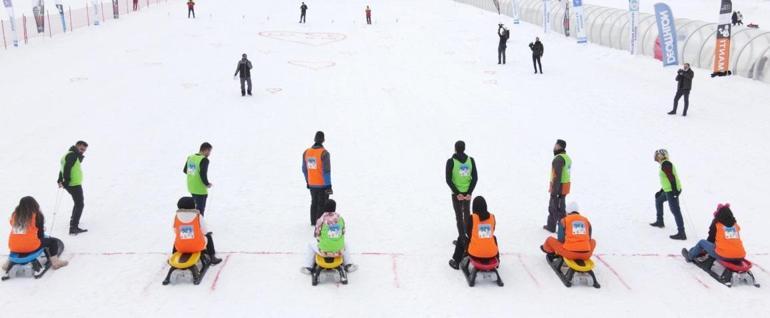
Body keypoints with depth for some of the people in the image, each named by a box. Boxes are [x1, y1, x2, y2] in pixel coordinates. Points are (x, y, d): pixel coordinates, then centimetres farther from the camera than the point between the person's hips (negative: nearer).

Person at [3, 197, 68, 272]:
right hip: (30, 246, -5)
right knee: (53, 241, 14)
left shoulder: (14, 215, 9)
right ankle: (55, 262, 9)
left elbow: (16, 232, 18)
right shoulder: (37, 215, -3)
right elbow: (40, 233, 3)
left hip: (13, 247, 5)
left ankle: (9, 262, 34)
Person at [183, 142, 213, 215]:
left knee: (196, 207, 24)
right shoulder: (204, 160, -19)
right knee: (200, 210, 2)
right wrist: (207, 184, -11)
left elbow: (185, 170, 15)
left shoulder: (190, 157, 5)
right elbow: (203, 174, -26)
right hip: (200, 190, -8)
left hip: (191, 188, 8)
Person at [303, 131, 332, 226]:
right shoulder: (324, 153, -19)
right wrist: (329, 185, -14)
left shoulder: (306, 152, -1)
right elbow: (326, 170, -20)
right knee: (322, 204, 7)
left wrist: (307, 181, 21)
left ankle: (313, 221, 31)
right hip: (323, 184, -5)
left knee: (314, 202, 21)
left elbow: (304, 169, 8)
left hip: (312, 184, 5)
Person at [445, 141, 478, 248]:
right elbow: (475, 178, -5)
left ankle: (461, 240, 11)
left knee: (459, 215, 8)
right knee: (467, 213, 22)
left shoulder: (451, 161, -14)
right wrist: (469, 192, -8)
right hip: (468, 192, 4)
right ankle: (468, 236, 33)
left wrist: (457, 193, -13)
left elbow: (448, 180, -16)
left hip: (456, 193, -4)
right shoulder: (471, 160, -3)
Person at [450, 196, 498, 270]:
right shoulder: (492, 217, -1)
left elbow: (469, 234, 5)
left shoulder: (472, 218, -9)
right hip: (492, 254, 3)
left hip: (475, 253, -3)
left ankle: (456, 262, 33)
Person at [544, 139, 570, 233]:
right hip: (565, 186, 10)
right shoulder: (567, 157, 11)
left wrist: (554, 191, -22)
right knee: (552, 206, 19)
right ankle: (551, 226, 27)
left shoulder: (558, 159, -21)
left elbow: (557, 176, -25)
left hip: (558, 187, -10)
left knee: (557, 208, 1)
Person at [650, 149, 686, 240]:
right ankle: (660, 222, 42)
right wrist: (660, 191, 30)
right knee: (658, 199, 32)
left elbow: (671, 177, -22)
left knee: (675, 210, -15)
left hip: (671, 191, -11)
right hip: (668, 190, 11)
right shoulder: (665, 164, 20)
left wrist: (674, 190, -28)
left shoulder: (665, 164, -11)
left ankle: (681, 233, -20)